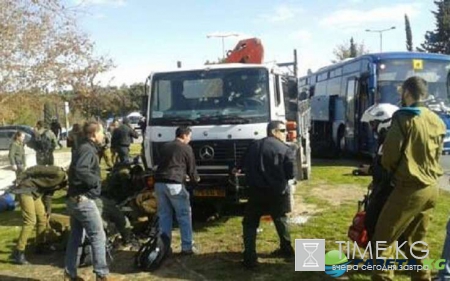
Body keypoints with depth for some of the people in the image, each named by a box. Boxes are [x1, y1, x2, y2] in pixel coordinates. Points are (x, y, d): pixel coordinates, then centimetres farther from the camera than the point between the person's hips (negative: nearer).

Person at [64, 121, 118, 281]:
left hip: (74, 199, 10)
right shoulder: (88, 149, -15)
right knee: (98, 236, -4)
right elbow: (80, 170, -31)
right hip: (83, 200, -10)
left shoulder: (83, 148, 16)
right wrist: (96, 180, -19)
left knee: (75, 237, 14)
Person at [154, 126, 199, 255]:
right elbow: (191, 168, 10)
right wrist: (195, 179, 31)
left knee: (164, 216, 13)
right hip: (174, 184, -6)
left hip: (159, 183, 6)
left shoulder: (164, 146, 22)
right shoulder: (186, 148, 5)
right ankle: (187, 247, 5)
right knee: (184, 215, 4)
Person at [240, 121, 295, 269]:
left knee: (250, 224, 7)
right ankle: (286, 249, 36)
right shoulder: (285, 149, -6)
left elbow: (244, 167, 10)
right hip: (278, 192, -1)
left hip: (257, 192, 1)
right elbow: (291, 174, -9)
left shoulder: (254, 146, 5)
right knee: (281, 220, 23)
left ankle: (250, 258, -3)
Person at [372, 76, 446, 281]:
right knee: (415, 242, 18)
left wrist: (389, 169, 8)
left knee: (383, 240, 0)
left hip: (409, 188, -7)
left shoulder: (403, 117, -11)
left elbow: (390, 154, -11)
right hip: (431, 187, 7)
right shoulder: (437, 121, 9)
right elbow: (436, 155, 16)